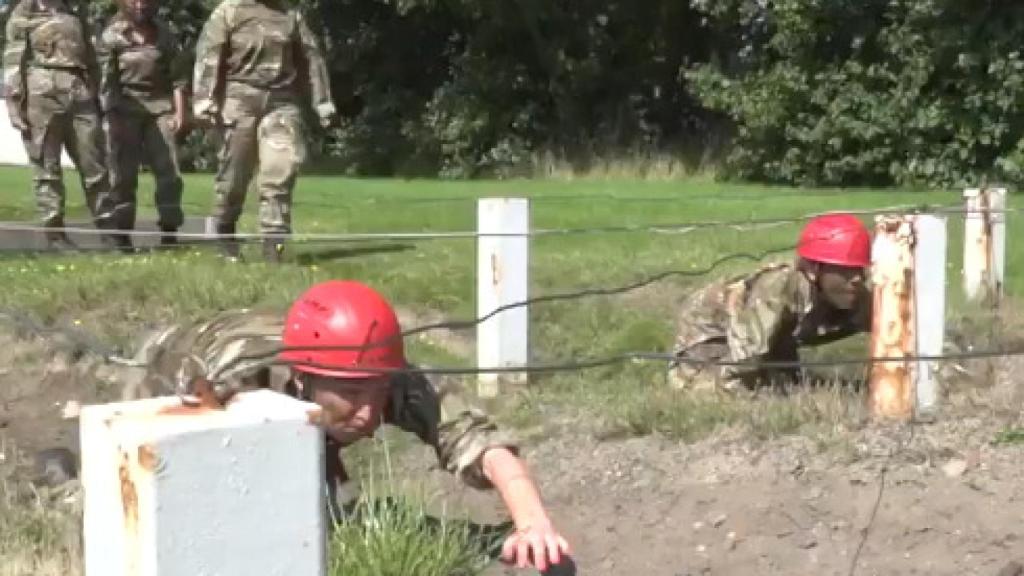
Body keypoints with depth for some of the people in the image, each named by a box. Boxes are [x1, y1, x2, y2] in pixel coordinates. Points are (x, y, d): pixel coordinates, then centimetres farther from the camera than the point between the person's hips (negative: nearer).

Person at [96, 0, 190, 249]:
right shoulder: (112, 35, -1)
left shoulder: (163, 33, 8)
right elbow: (105, 80, -5)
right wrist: (112, 118, -13)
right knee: (123, 175, -1)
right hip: (125, 108, -2)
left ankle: (169, 235, 4)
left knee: (169, 172, -2)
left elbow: (179, 74, 7)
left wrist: (179, 112, -1)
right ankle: (122, 236, 4)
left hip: (160, 107, 2)